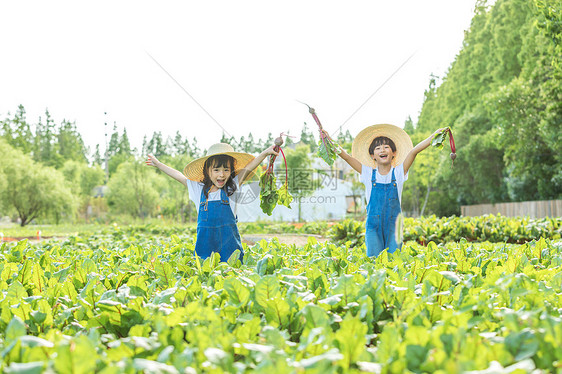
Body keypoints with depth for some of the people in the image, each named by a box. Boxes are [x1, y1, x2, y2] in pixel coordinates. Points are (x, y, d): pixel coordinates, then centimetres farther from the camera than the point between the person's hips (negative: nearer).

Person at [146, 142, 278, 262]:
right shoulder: (199, 189, 8)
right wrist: (158, 164, 26)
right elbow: (179, 176, 17)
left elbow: (249, 167, 0)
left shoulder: (232, 187, 3)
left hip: (229, 241, -1)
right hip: (205, 241, 1)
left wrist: (265, 153, -10)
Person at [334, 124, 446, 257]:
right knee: (374, 259, -7)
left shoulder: (398, 172, 4)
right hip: (373, 225, 0)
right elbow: (347, 157, 1)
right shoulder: (368, 173, 6)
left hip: (393, 224, 0)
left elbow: (413, 151, -5)